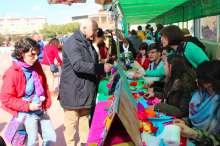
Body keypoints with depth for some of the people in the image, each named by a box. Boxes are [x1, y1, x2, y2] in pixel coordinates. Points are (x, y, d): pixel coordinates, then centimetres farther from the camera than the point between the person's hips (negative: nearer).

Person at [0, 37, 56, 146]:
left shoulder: (36, 66, 2)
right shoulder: (11, 74, -17)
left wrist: (47, 102, 8)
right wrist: (27, 106, -20)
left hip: (41, 112, 6)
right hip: (26, 115, -6)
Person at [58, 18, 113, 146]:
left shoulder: (88, 43, 15)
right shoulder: (73, 43, -17)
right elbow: (78, 65, -29)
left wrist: (104, 69, 14)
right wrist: (102, 68, -30)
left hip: (86, 90, 9)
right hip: (72, 91, -9)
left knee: (85, 117, 18)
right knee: (71, 121, 5)